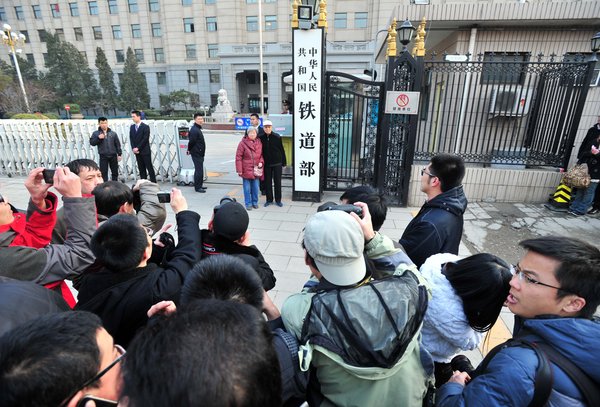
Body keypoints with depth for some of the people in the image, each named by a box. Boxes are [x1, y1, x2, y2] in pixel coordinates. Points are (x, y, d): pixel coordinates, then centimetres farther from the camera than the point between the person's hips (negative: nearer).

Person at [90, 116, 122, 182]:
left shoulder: (113, 133, 7)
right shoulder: (96, 133, 5)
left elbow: (117, 144, 8)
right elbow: (91, 142, 0)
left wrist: (119, 154, 3)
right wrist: (98, 138, -15)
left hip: (113, 155, 1)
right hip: (103, 156, -1)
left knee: (115, 172, 9)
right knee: (103, 172, -1)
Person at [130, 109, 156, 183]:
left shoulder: (145, 127, -6)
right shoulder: (132, 127, 12)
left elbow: (145, 139, -12)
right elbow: (131, 139, 10)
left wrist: (138, 148, -14)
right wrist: (133, 148, -4)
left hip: (145, 151, -5)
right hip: (137, 152, 5)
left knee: (149, 168, -2)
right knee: (141, 168, 7)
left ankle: (153, 182, 2)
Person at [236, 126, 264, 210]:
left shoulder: (259, 143, 6)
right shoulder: (243, 143, -8)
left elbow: (261, 154, 16)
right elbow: (238, 157, -8)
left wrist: (261, 162, -4)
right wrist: (239, 170, -12)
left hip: (256, 170, 4)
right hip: (246, 170, -4)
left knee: (255, 187, 12)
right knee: (247, 188, 5)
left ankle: (255, 202, 27)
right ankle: (248, 203, 17)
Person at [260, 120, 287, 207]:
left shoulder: (277, 137, -7)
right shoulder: (261, 138, -1)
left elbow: (282, 150, -3)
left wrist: (283, 163, -3)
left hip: (277, 163, -2)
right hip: (266, 164, 2)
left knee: (277, 182, 5)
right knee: (267, 182, 8)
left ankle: (278, 200, 17)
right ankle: (269, 199, 21)